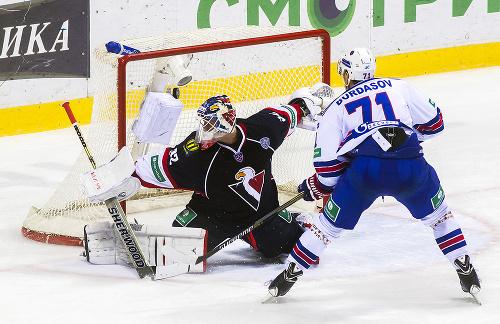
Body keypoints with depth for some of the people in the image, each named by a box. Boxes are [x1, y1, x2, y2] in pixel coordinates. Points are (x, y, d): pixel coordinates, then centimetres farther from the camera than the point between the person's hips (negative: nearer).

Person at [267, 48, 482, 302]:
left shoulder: (336, 109, 21)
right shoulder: (398, 87, 23)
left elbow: (328, 160, 13)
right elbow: (433, 122, 24)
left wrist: (317, 187, 31)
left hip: (365, 168, -1)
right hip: (410, 166, 1)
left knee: (330, 223, 16)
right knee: (436, 213, 26)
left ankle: (289, 274, 19)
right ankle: (466, 273, 22)